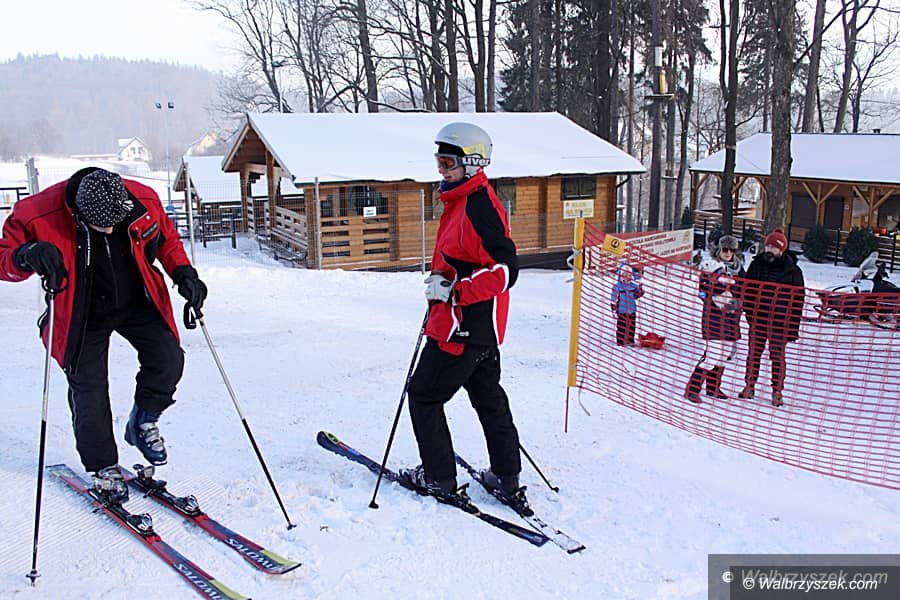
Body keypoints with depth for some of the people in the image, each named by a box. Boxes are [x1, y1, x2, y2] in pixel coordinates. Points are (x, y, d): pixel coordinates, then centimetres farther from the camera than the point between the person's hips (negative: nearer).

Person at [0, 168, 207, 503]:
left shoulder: (143, 200, -20)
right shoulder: (40, 215, -27)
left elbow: (166, 238, 2)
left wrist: (183, 273, -12)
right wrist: (27, 256, -37)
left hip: (137, 302, 2)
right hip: (83, 316, -1)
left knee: (168, 359, -17)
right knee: (89, 394, 1)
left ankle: (143, 422, 13)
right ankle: (103, 468, 24)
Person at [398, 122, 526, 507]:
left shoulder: (478, 207, -21)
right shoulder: (462, 202, 12)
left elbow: (505, 270, -27)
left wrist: (453, 290, -27)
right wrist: (442, 281, 14)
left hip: (464, 328, -10)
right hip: (480, 328, 10)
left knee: (424, 394, 4)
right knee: (488, 397, 16)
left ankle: (438, 477, 16)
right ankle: (507, 478, 26)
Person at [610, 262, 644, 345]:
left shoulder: (633, 285, 7)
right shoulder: (617, 286, -7)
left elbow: (637, 295, 15)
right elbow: (613, 298, -7)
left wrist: (640, 287, -1)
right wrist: (614, 309, -10)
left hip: (632, 310, 5)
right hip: (622, 311, -5)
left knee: (631, 327, 10)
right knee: (621, 327, 0)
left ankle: (630, 341, 21)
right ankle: (620, 342, 8)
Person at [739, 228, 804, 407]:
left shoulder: (792, 270, -4)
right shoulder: (756, 264, 3)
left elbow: (798, 300, -2)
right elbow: (747, 290, 10)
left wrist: (793, 328, -6)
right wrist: (749, 313, -2)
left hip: (779, 322, -2)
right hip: (757, 319, 2)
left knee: (778, 357, 4)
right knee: (753, 354, 9)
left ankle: (777, 392, 14)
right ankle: (749, 386, 21)